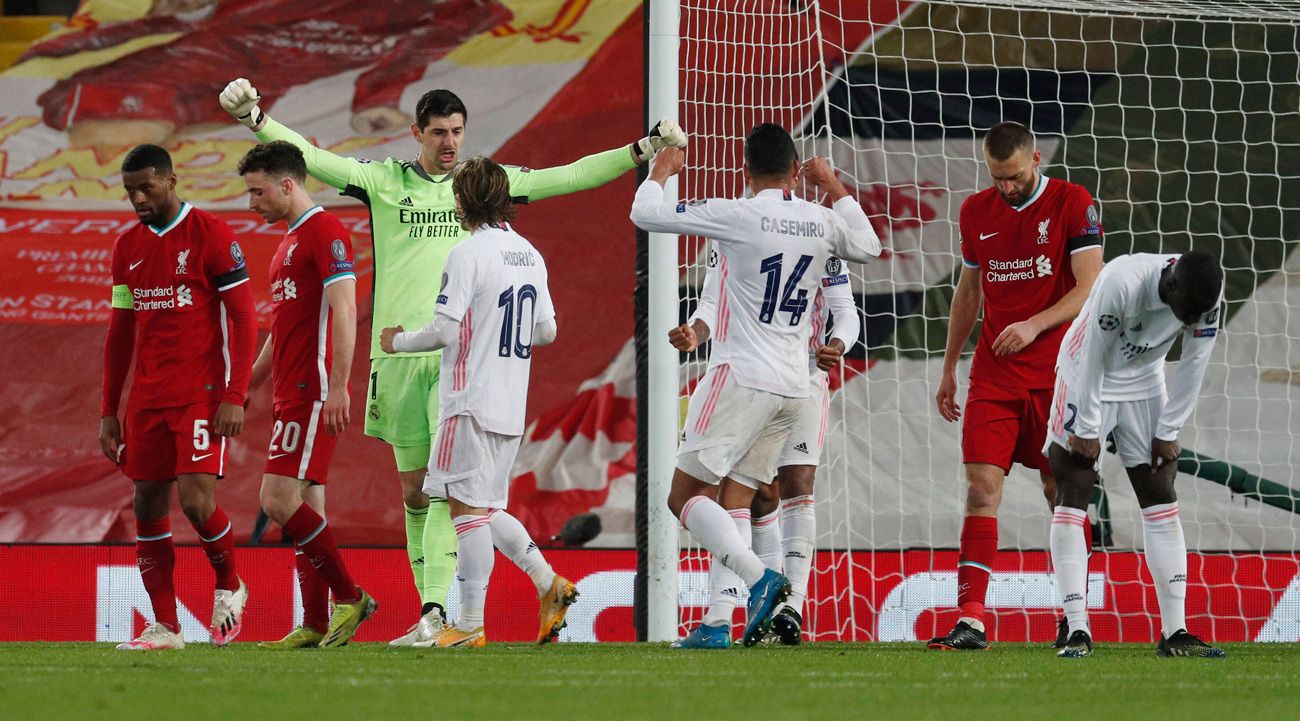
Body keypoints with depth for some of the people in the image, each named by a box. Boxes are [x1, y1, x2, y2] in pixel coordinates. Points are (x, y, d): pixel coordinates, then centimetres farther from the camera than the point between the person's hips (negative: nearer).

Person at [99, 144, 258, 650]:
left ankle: (230, 588, 11)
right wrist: (108, 412, 14)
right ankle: (164, 627, 6)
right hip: (148, 398, 6)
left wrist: (235, 396, -16)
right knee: (148, 506, 1)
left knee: (196, 499, -16)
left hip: (202, 394, -6)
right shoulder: (128, 247, 12)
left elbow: (243, 319, -8)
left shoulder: (210, 234, -7)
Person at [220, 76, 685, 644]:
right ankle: (430, 609, 12)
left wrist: (643, 150, 8)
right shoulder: (384, 181, 7)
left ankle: (434, 615, -21)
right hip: (398, 351, 1)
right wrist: (257, 119, -12)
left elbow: (568, 176, 12)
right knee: (414, 491, 5)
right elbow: (310, 158, 0)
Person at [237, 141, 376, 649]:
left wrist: (338, 386, -24)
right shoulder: (289, 242, 21)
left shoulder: (325, 231, -9)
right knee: (305, 508, 6)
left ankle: (349, 597, -7)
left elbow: (344, 312, -17)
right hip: (292, 394, 10)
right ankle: (315, 625, 5)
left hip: (314, 392, -10)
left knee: (279, 501, -14)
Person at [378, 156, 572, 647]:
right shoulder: (529, 255, 12)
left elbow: (445, 330, -16)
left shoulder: (468, 254, -12)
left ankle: (470, 625, -6)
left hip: (472, 400, -8)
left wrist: (399, 342, 1)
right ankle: (549, 583, 4)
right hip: (512, 405, 8)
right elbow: (546, 331, 16)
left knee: (468, 508, -5)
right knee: (486, 509, 16)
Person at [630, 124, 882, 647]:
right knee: (733, 504, 9)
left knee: (685, 496, -2)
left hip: (740, 377, -6)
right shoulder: (821, 221, 6)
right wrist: (834, 187, 38)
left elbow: (646, 214, -5)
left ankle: (759, 579, -20)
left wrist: (661, 172, 15)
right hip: (792, 387, 6)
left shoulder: (736, 216, -10)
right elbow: (868, 247, 29)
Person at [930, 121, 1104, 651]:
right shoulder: (976, 211, 10)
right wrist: (949, 367, 19)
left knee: (1063, 492, 1)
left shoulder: (1072, 204, -4)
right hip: (993, 374, 3)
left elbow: (1090, 289, -8)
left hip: (1056, 376, -3)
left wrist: (1034, 325, -20)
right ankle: (971, 621, -14)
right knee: (982, 485, -9)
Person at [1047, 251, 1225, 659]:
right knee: (1073, 499, -11)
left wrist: (1167, 433, -4)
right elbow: (1093, 359, -24)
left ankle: (1175, 633, -2)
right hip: (1087, 379, -4)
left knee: (1161, 501, -2)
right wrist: (1086, 430, -16)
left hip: (1143, 383, 4)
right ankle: (1077, 632, -11)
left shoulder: (1206, 297, -19)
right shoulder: (1123, 283, -34)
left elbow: (1192, 369, -7)